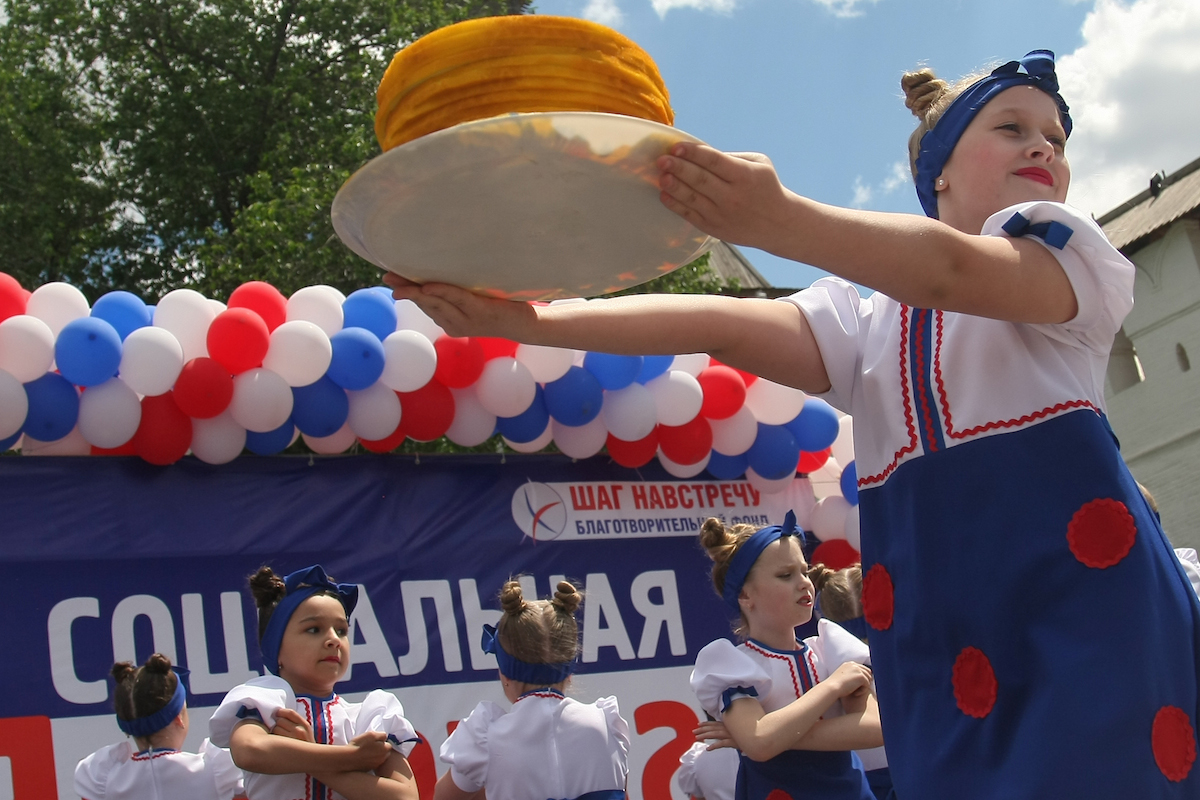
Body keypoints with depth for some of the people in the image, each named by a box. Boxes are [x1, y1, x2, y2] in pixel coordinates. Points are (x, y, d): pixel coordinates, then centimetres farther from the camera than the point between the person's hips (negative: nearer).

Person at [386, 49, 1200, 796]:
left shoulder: (1069, 248, 7)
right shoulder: (865, 319, 17)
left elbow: (954, 271, -15)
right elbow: (726, 324, 2)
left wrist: (780, 220, -34)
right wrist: (529, 323, -13)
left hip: (1083, 602, -3)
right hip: (947, 640, 3)